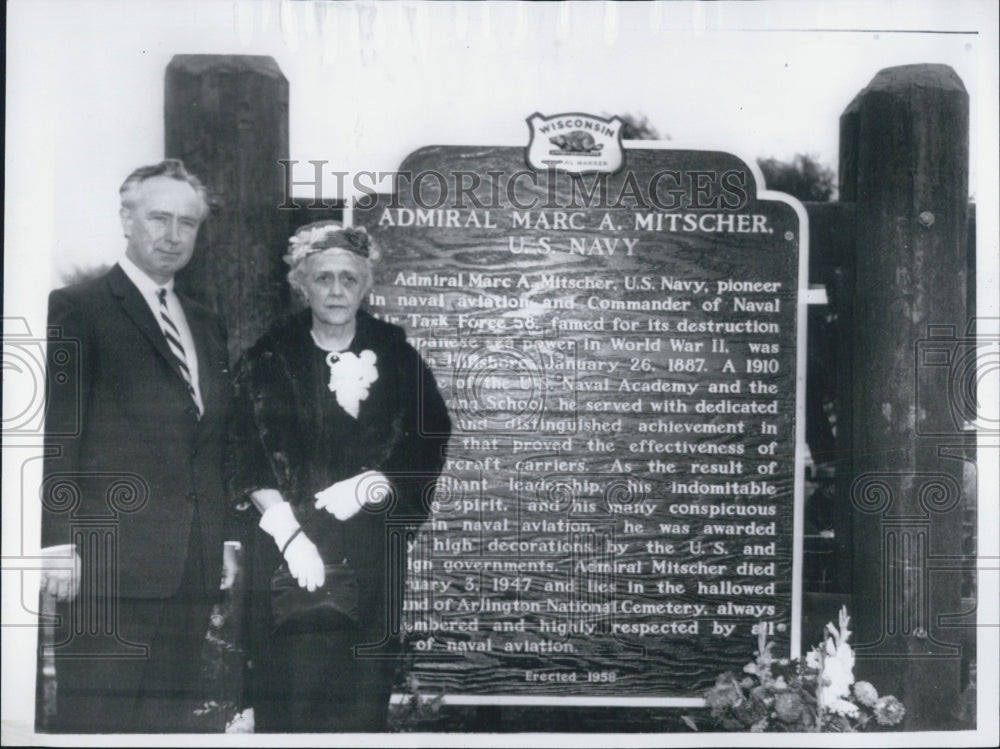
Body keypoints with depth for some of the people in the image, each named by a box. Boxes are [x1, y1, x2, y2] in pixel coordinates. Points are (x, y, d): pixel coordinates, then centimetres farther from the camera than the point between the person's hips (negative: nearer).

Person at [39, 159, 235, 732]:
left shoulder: (208, 325, 17)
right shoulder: (76, 309, -2)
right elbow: (55, 436, -7)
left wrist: (224, 539, 13)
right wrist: (58, 543, -12)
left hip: (194, 567, 6)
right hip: (110, 562, -6)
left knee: (171, 717, 10)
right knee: (95, 719, -1)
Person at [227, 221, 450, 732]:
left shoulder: (396, 356, 4)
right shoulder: (268, 358, 2)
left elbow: (430, 445, 3)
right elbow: (248, 461, -1)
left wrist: (372, 486, -12)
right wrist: (287, 530, -13)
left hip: (371, 552, 1)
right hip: (288, 553, 0)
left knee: (362, 692, 2)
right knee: (289, 689, -1)